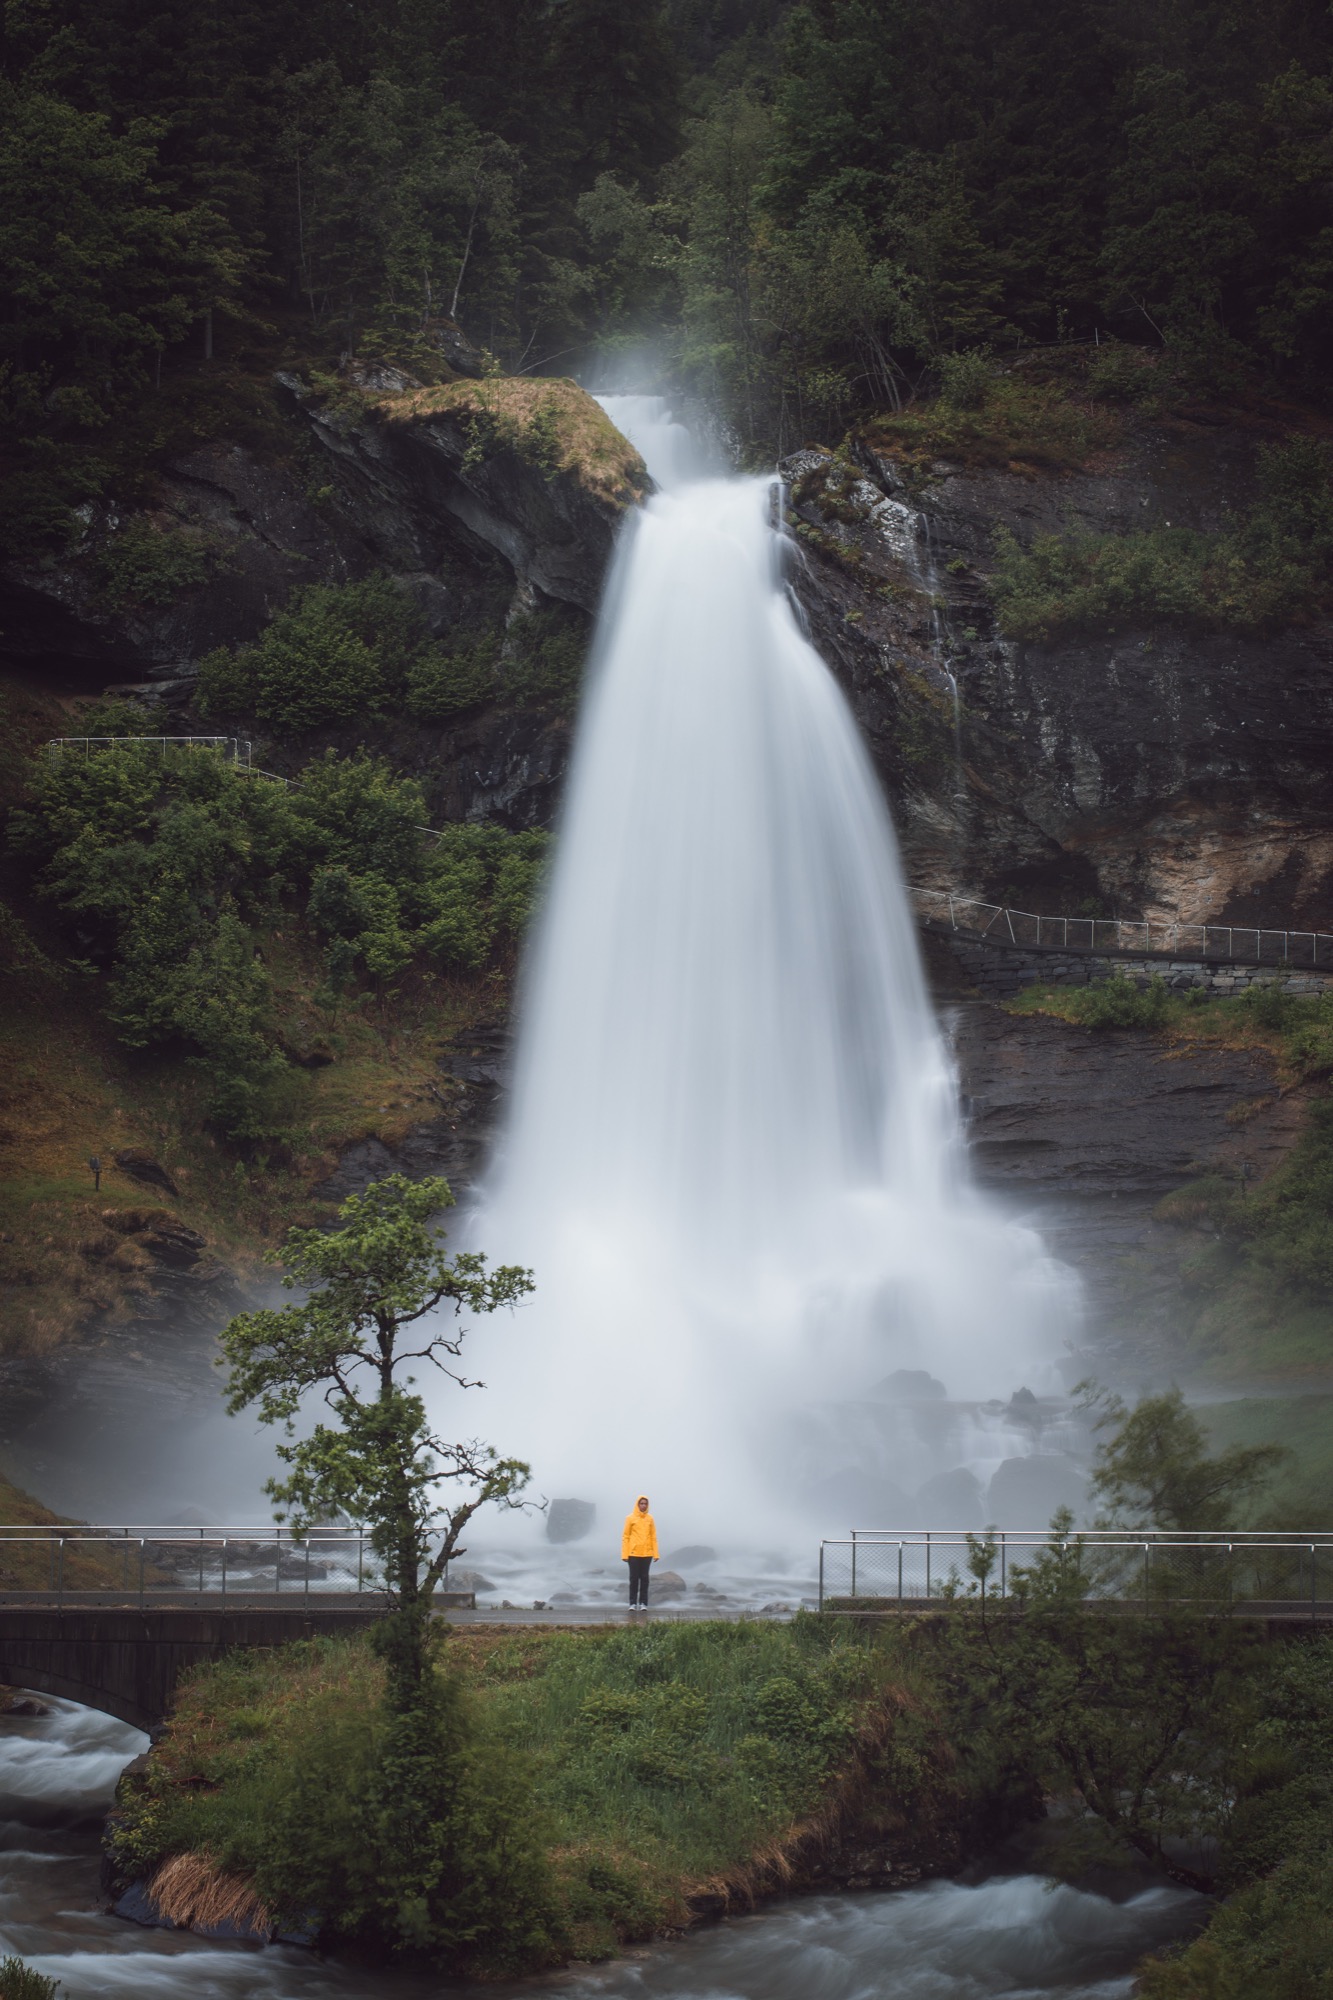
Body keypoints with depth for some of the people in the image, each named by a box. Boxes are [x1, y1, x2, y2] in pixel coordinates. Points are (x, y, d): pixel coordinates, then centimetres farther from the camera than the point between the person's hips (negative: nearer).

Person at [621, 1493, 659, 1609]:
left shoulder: (650, 1519, 7)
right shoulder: (630, 1518, 0)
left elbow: (653, 1537, 7)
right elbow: (625, 1537, -1)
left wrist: (655, 1553, 1)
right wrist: (624, 1554, -7)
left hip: (647, 1554, 2)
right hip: (633, 1553, -2)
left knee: (644, 1578, 3)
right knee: (634, 1578, 0)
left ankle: (643, 1603, 7)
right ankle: (633, 1603, 5)